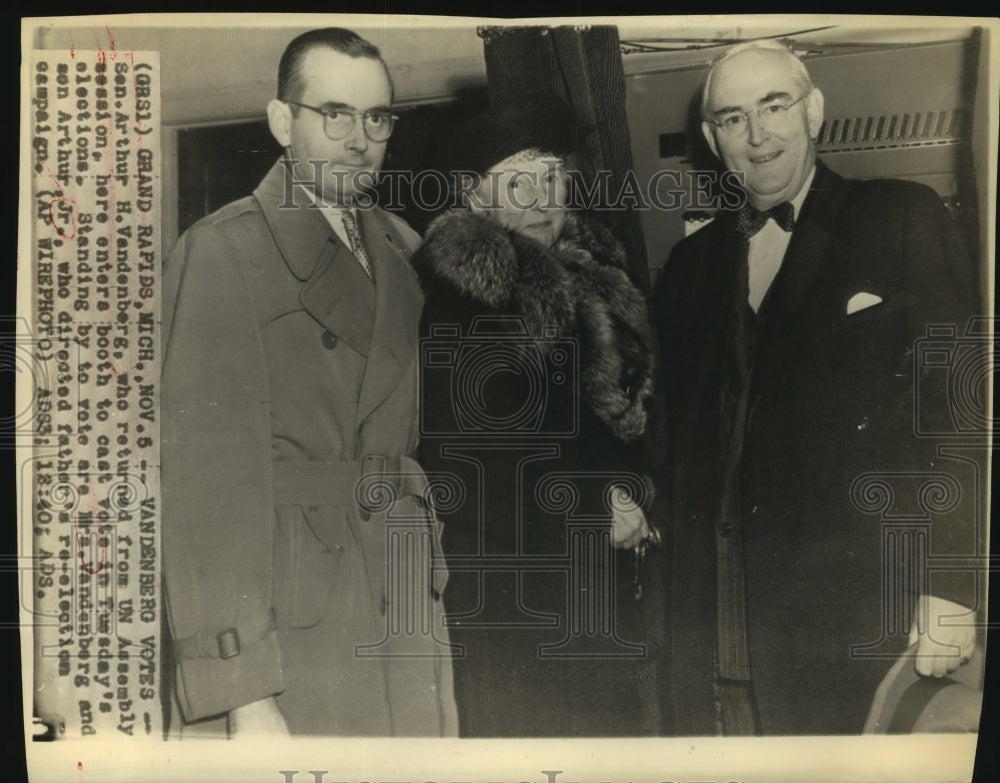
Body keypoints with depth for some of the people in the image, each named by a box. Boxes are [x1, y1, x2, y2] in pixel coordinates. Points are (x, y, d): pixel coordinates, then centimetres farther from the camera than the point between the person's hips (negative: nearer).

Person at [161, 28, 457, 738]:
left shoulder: (402, 247, 13)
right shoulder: (222, 251, -7)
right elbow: (212, 476, -14)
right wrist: (241, 695, -18)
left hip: (411, 612, 6)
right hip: (292, 628, -5)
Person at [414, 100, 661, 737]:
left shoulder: (593, 270, 11)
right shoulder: (453, 288, -12)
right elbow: (459, 451, -16)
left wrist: (626, 488, -1)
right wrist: (596, 508, -11)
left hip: (602, 572, 7)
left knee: (615, 721, 15)